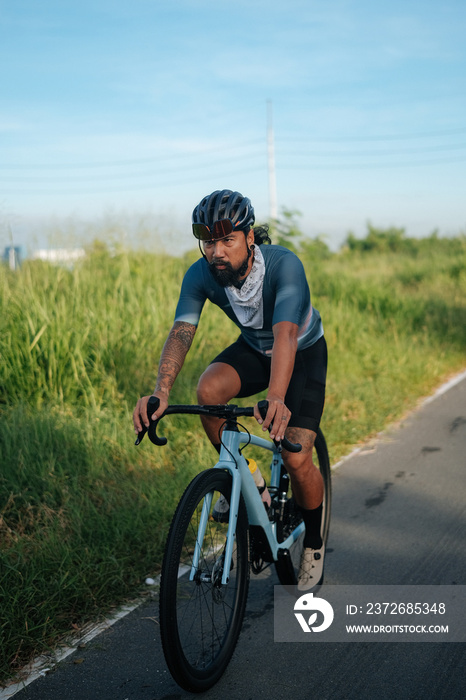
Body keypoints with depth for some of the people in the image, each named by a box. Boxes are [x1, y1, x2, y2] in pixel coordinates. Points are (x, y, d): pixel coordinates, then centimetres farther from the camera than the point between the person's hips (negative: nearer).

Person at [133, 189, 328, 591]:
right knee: (209, 390, -29)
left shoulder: (284, 265, -35)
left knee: (296, 458, -16)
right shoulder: (201, 275, -23)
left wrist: (276, 398, -65)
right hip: (253, 349, 4)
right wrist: (161, 391, -51)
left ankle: (314, 541, 13)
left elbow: (286, 333, -48)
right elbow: (181, 332, -33)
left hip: (304, 351, -3)